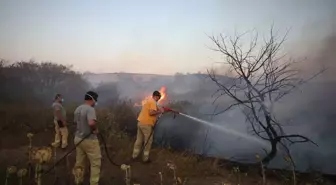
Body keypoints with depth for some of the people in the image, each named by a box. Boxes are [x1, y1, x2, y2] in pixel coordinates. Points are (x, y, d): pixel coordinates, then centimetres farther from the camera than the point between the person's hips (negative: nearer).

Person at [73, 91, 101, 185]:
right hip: (89, 140, -8)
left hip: (78, 138, 8)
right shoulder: (90, 109, -21)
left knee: (79, 163, 18)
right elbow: (91, 123, -36)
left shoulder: (77, 109, 6)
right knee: (96, 163, 5)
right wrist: (95, 129, -18)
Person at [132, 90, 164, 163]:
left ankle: (134, 156, 24)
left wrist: (158, 110, 18)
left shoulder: (149, 101, 17)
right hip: (146, 124, -9)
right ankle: (145, 158, 12)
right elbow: (151, 113, -24)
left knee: (139, 140, 16)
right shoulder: (153, 102, -12)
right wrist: (160, 111, -10)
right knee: (148, 142, 4)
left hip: (140, 122, 9)